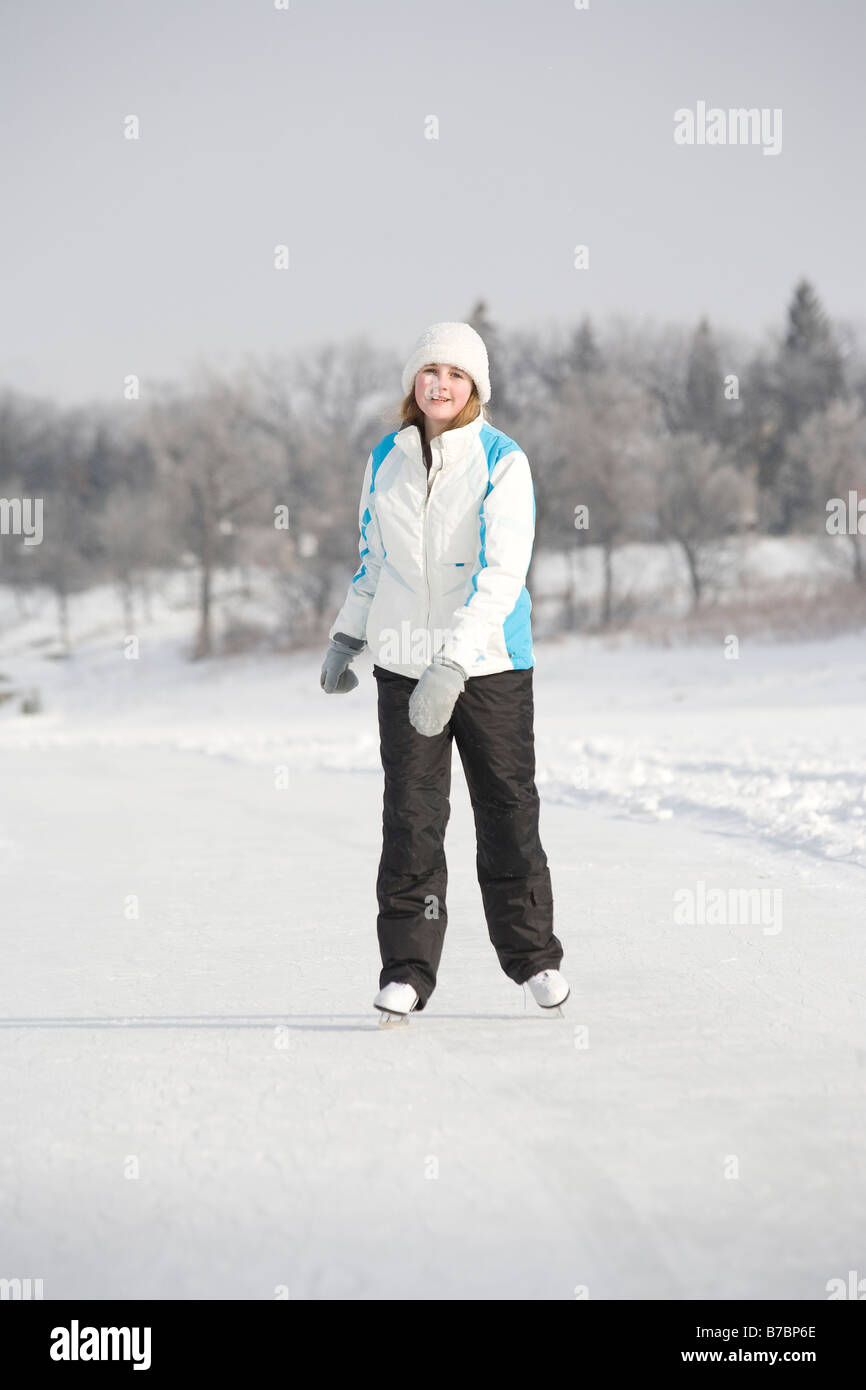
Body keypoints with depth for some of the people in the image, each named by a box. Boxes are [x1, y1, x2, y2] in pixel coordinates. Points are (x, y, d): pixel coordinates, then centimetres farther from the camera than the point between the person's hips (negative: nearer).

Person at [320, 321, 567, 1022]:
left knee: (508, 808, 6)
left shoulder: (503, 461, -10)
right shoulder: (385, 460, 5)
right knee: (411, 815, -1)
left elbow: (503, 574, -19)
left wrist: (453, 663, -28)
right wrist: (346, 637, 14)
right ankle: (407, 970, 6)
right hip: (405, 663, 3)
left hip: (490, 664, -3)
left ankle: (534, 955, 24)